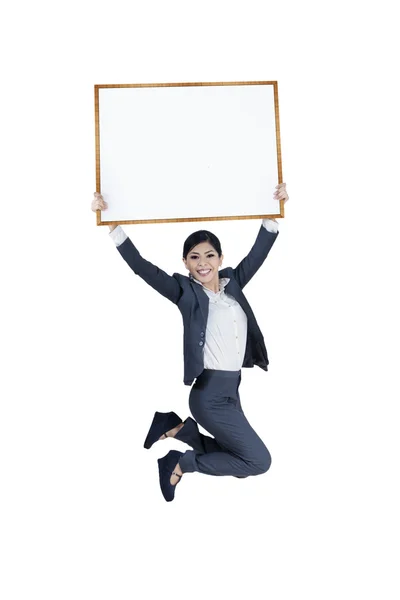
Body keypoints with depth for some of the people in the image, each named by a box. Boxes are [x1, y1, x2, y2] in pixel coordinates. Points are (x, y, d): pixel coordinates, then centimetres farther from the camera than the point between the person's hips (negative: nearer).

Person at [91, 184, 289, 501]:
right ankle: (180, 464, 7)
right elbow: (141, 265, -15)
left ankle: (178, 428, 22)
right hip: (210, 394, -7)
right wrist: (112, 222, -22)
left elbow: (259, 250, 9)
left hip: (231, 390, 7)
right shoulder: (185, 291, -8)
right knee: (259, 460, -4)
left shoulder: (232, 282, 7)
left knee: (238, 459, 19)